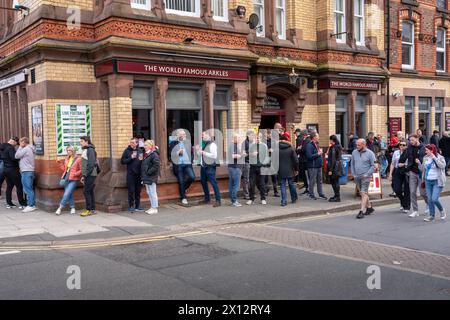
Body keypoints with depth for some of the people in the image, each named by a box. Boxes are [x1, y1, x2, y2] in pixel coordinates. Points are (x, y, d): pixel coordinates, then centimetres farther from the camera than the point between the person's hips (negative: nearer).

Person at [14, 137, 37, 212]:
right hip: (30, 171, 10)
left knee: (28, 189, -8)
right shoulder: (30, 149, 17)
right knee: (30, 189, 12)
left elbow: (16, 156, -7)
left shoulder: (26, 149, -12)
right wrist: (21, 147, 16)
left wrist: (20, 147, -1)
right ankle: (33, 204, 15)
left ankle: (30, 205, -8)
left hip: (26, 172, -10)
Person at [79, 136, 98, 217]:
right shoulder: (85, 150, 18)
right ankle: (93, 209, 14)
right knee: (90, 192, 10)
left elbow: (91, 164, -19)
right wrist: (83, 176, 15)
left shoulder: (90, 150, -12)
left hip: (90, 175, -9)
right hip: (88, 175, 9)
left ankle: (88, 210, -5)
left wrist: (84, 175, -19)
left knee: (86, 191, -9)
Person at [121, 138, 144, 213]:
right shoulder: (127, 151, -1)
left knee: (138, 191, 9)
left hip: (139, 174, 3)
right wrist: (131, 158, -14)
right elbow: (122, 161, -5)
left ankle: (137, 206, 18)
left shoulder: (140, 150, 7)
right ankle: (131, 206, 8)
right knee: (131, 191, 0)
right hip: (130, 174, -3)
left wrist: (141, 160, -6)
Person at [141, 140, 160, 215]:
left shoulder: (154, 154, -13)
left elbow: (156, 165, -22)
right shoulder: (146, 154, 15)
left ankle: (154, 208, 2)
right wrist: (143, 176, 13)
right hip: (146, 177, 10)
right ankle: (152, 207, 21)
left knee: (152, 192, -4)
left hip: (151, 177, -10)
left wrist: (149, 172, -19)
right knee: (148, 192, 13)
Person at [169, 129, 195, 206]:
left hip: (187, 164, 3)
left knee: (192, 177, -16)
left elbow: (191, 152, 18)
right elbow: (170, 154, -2)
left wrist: (191, 160, 5)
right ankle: (183, 198, 10)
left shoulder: (188, 142, 13)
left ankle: (184, 188, 13)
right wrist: (178, 152, -14)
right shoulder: (173, 143, 3)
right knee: (181, 181, -2)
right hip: (178, 165, -2)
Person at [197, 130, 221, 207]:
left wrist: (204, 152, -21)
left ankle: (218, 200, -7)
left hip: (210, 166, -9)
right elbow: (199, 155, 23)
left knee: (213, 183, -9)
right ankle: (207, 198, 28)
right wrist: (198, 150, 3)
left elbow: (214, 156, -21)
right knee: (203, 181, 15)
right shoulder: (203, 144, 15)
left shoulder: (212, 144, -11)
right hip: (203, 166, 9)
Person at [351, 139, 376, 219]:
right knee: (362, 193, 13)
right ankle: (369, 207, 29)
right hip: (357, 177, 5)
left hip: (365, 177, -5)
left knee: (364, 193, -11)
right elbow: (352, 164, 14)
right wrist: (353, 174, 5)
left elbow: (373, 166, -5)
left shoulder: (370, 153, -6)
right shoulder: (354, 152, 6)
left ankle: (362, 211, -12)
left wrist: (366, 174, -12)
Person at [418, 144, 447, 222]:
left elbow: (442, 166, -24)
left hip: (437, 181, -5)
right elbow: (423, 169, 14)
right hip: (428, 181, 5)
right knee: (430, 199, 6)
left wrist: (434, 158, -22)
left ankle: (442, 211, 14)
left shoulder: (440, 157, -5)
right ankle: (431, 216, 17)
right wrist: (419, 163, -4)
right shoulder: (425, 158, 9)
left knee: (434, 199, -14)